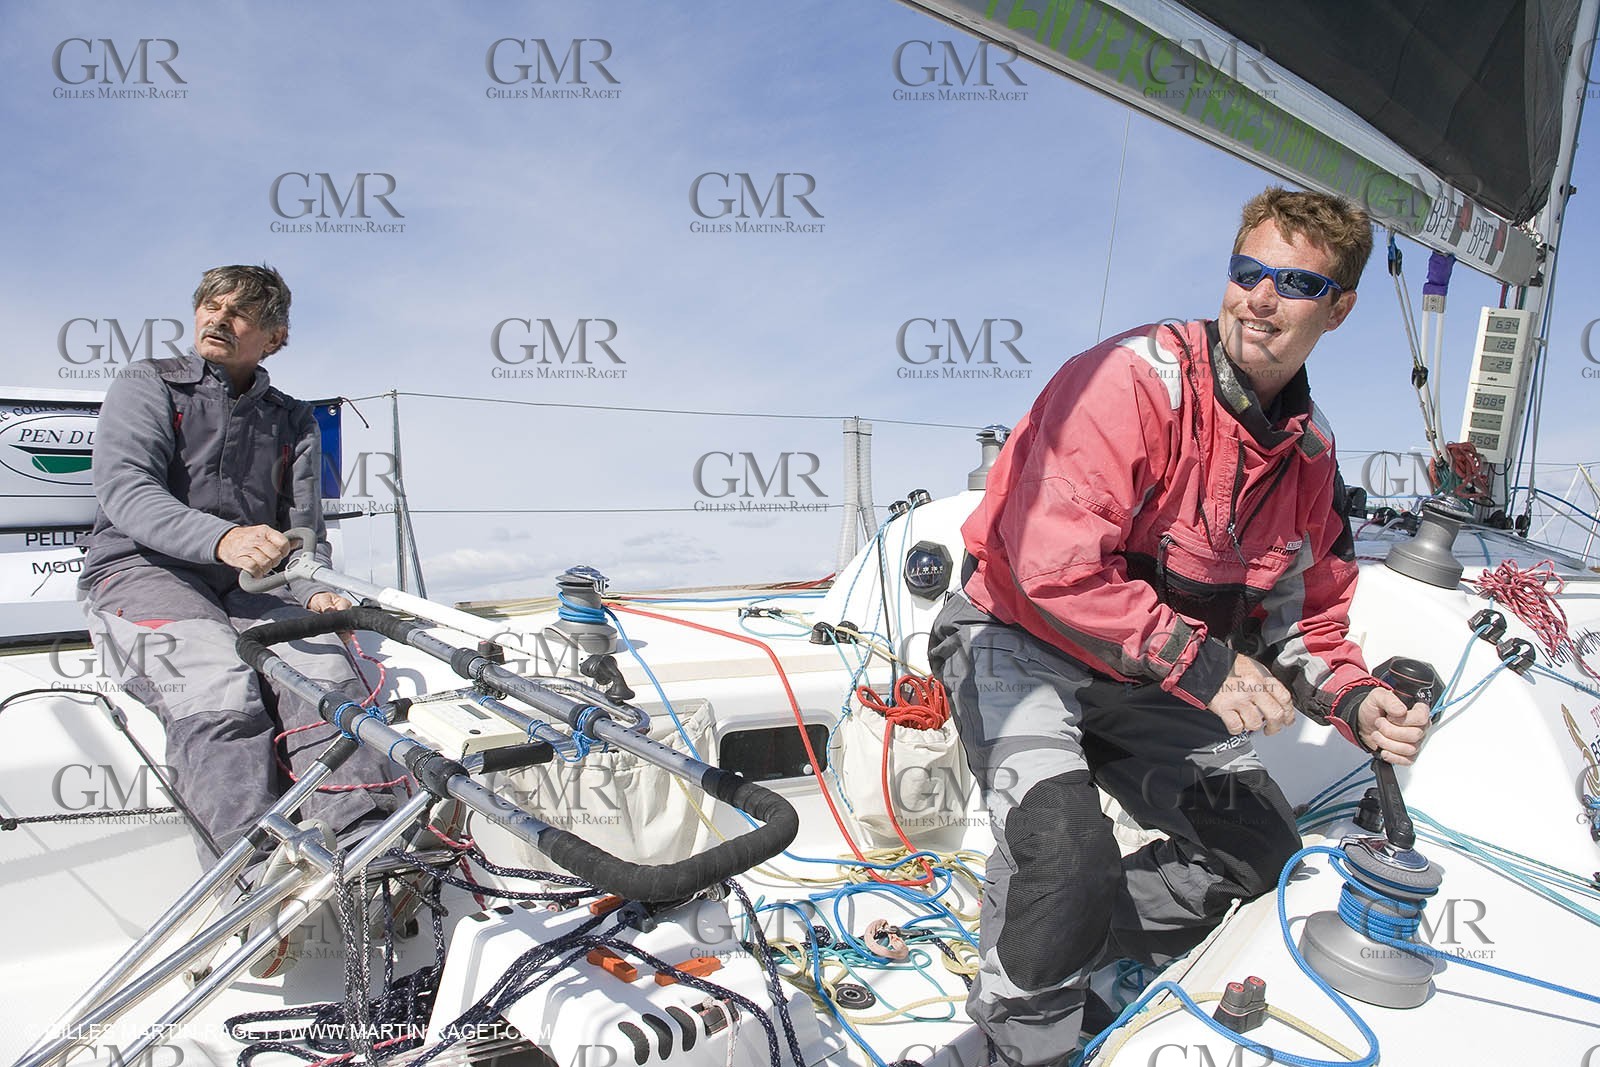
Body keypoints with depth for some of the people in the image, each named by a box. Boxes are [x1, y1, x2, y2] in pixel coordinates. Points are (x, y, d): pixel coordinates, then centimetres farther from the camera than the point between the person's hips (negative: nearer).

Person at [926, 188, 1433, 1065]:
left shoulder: (1312, 454, 3)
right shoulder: (1135, 379, -23)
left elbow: (1306, 616, 11)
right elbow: (1055, 564, -32)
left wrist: (1354, 703, -9)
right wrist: (1199, 661, -29)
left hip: (1140, 682, 8)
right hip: (1019, 640, -8)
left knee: (1262, 849, 11)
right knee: (1068, 845, -29)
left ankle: (1064, 955, 20)